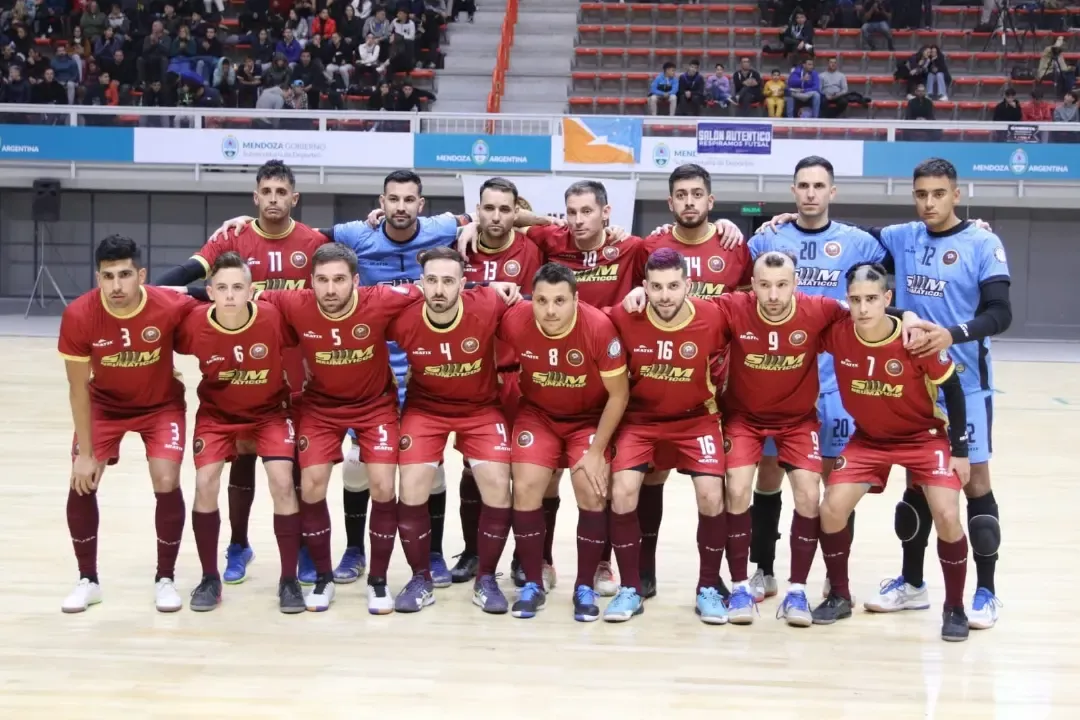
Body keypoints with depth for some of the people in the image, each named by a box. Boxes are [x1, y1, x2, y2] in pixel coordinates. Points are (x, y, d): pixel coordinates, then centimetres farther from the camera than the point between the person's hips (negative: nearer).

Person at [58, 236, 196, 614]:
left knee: (167, 483, -15)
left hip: (161, 405, -1)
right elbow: (78, 390, -16)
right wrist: (86, 453, -14)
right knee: (81, 483, -8)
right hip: (104, 405, 1)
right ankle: (87, 580, 12)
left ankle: (165, 579, 6)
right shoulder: (78, 316, -27)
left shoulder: (171, 307, -31)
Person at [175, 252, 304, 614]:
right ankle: (210, 578, 6)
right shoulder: (193, 324, -24)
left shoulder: (273, 317, -26)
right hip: (217, 413, 1)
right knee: (205, 484, -12)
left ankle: (289, 580, -1)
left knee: (283, 482, -14)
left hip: (270, 411, -1)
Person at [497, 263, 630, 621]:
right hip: (538, 413, 2)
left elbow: (618, 393, -18)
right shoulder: (514, 321, -24)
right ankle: (532, 585, 4)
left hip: (590, 418, -1)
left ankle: (585, 587, 5)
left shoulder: (599, 327, -29)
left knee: (592, 494, -13)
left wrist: (597, 450, -16)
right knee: (526, 488, -12)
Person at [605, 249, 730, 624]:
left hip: (696, 419, 0)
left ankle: (708, 589, 7)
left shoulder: (712, 317, -19)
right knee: (623, 491, -17)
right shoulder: (623, 318, -19)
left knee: (711, 495, -14)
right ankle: (630, 589, 1)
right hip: (640, 419, 0)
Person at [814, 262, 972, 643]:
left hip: (924, 436, -3)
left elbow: (952, 389, -13)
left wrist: (960, 449, -11)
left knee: (946, 517, -17)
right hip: (868, 438, 3)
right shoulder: (837, 334, -20)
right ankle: (839, 596, 12)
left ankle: (955, 608, 2)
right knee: (831, 509, -9)